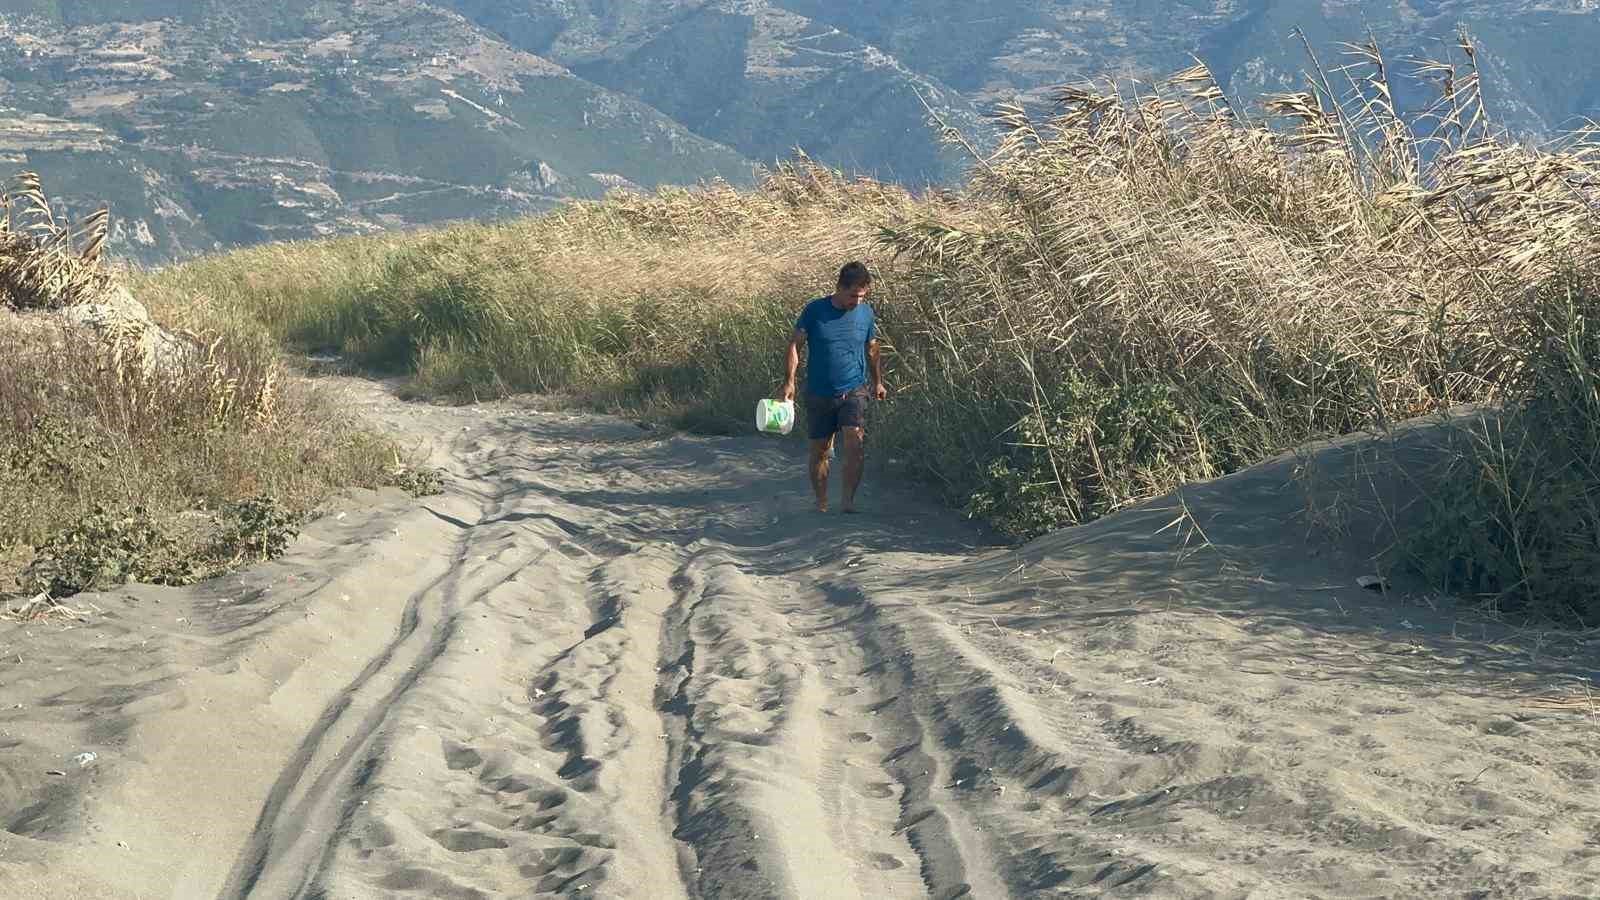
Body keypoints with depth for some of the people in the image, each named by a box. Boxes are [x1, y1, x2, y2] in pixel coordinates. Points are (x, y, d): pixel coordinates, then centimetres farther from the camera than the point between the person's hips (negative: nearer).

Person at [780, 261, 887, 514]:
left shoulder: (866, 312, 1)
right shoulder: (814, 310, -7)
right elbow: (794, 345, -5)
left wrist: (878, 382, 19)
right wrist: (790, 381, -15)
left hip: (854, 391, 0)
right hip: (819, 395, 0)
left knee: (855, 441, -21)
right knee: (819, 450, 9)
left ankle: (848, 501, -18)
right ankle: (821, 504, 26)